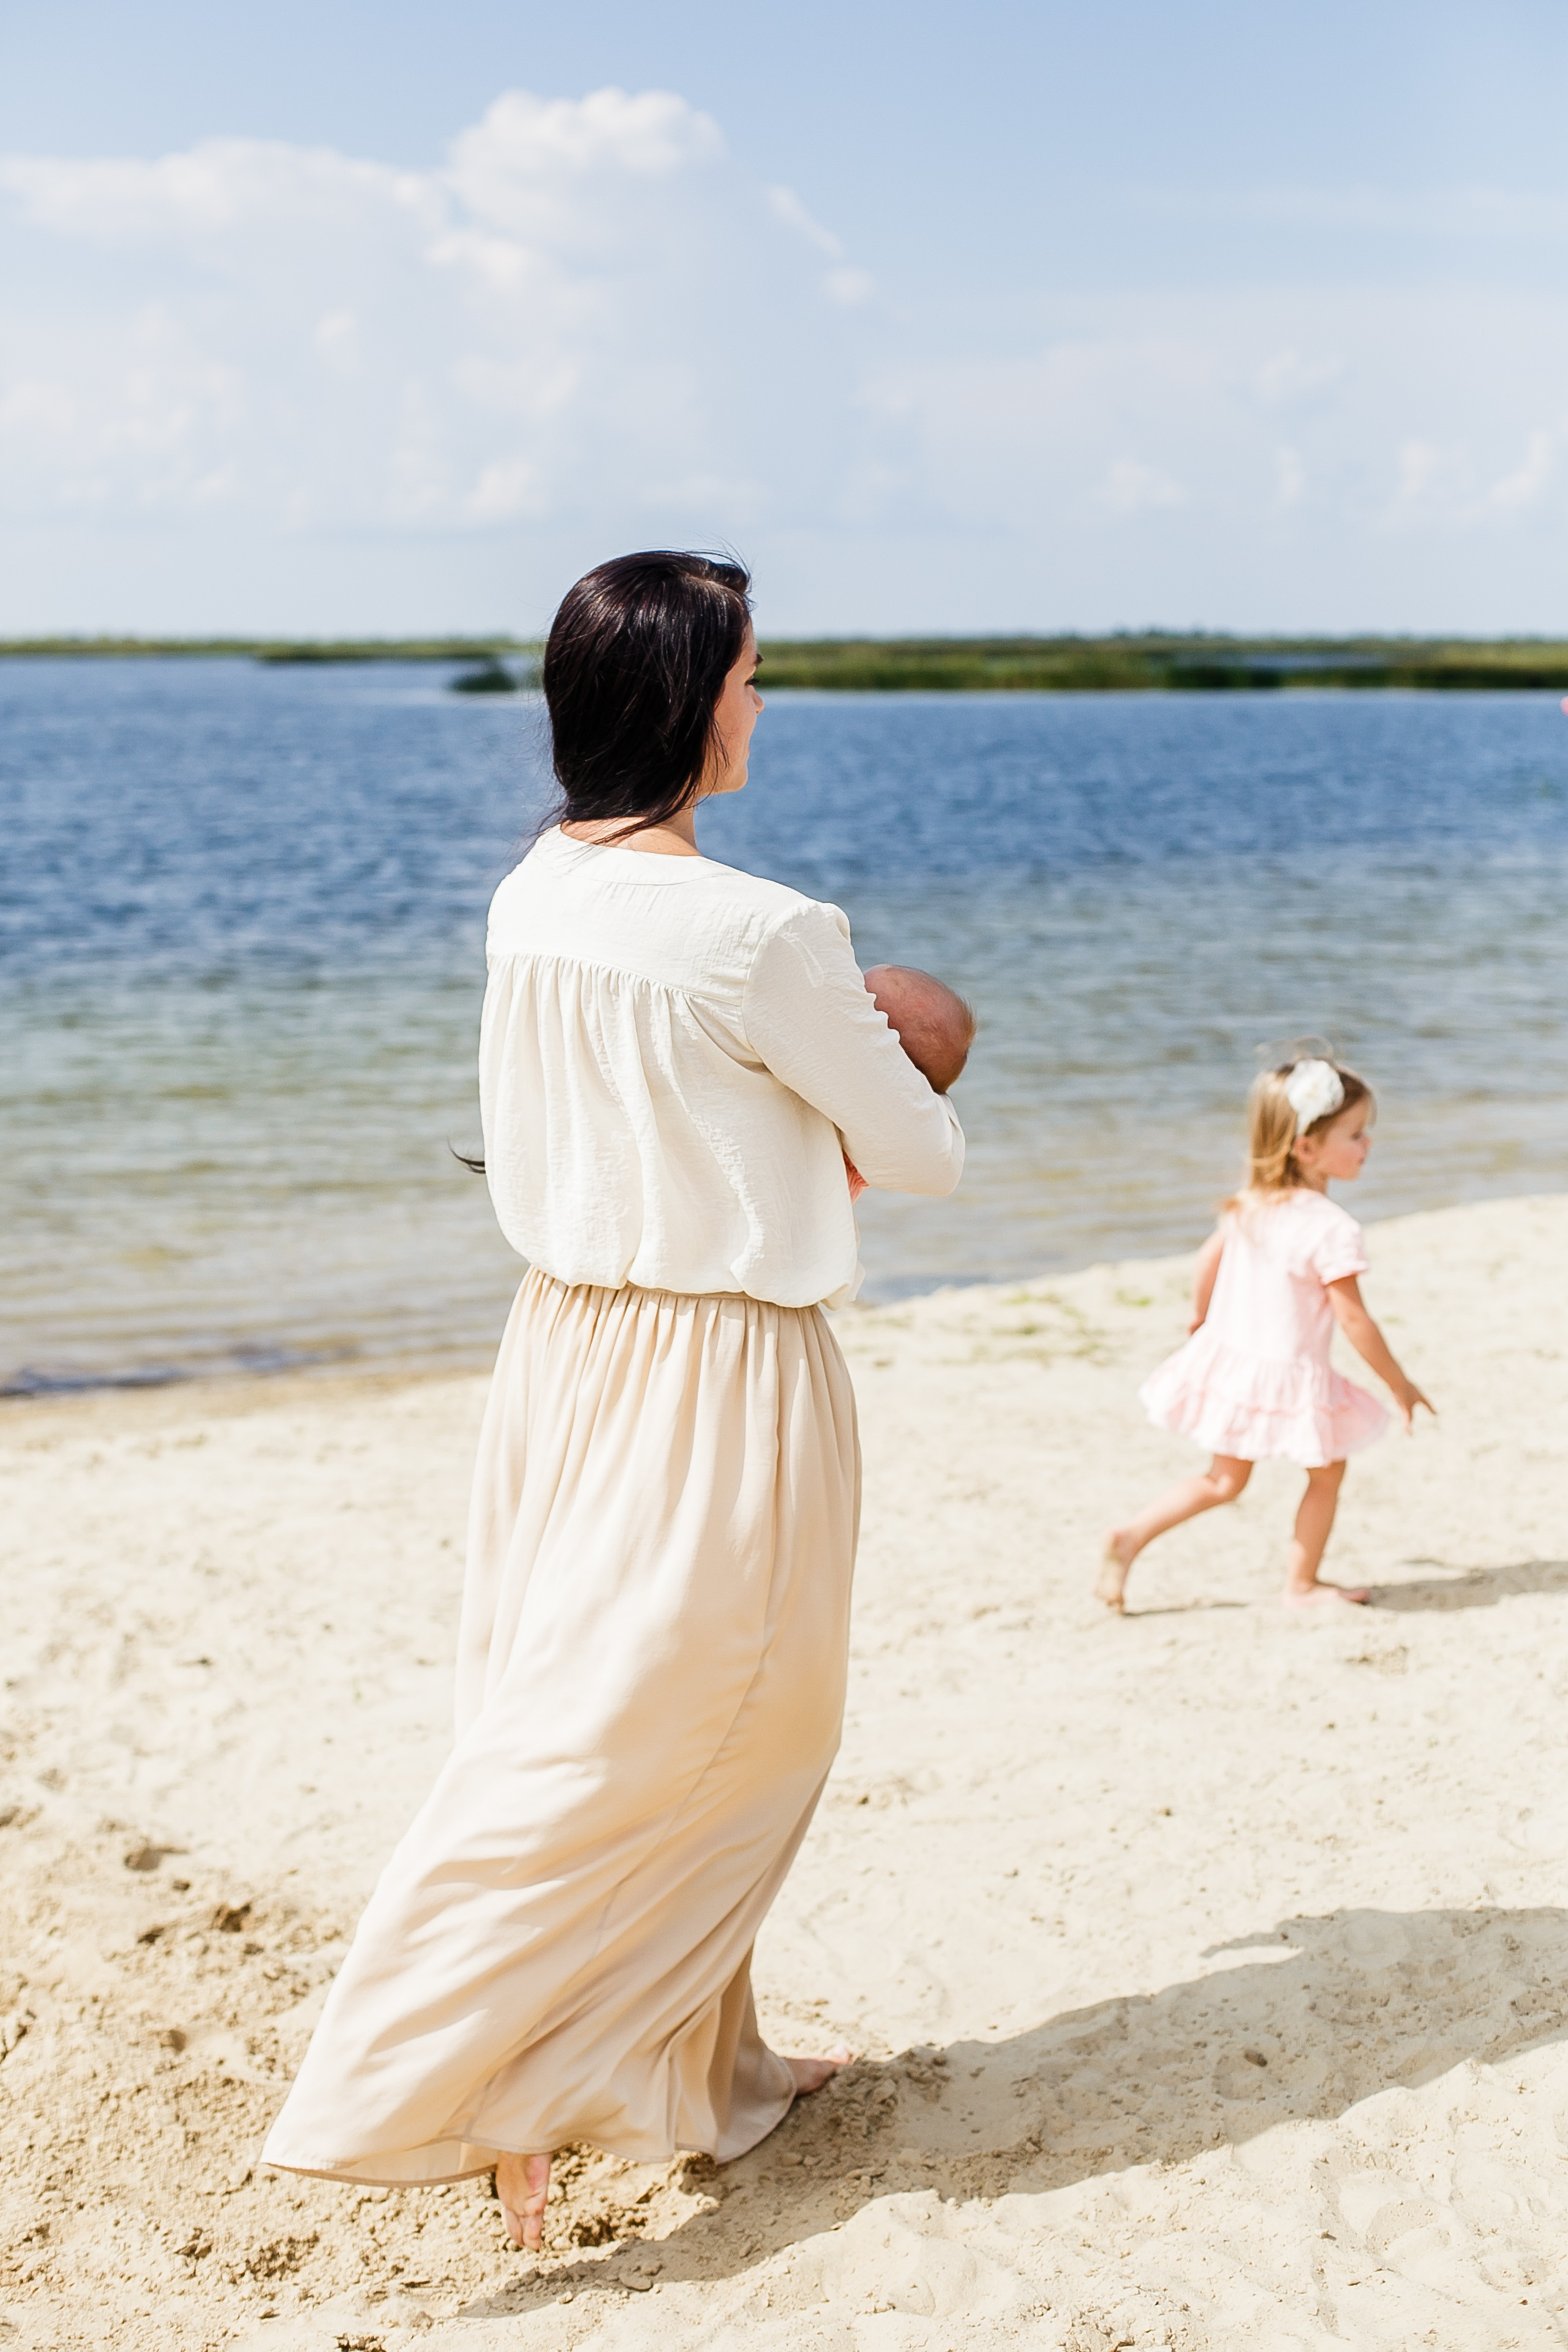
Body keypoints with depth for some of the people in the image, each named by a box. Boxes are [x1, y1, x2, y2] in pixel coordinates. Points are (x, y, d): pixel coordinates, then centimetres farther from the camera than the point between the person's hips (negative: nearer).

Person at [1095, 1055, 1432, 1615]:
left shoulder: (1252, 1203, 1)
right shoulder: (1331, 1228, -22)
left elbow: (1209, 1256, 14)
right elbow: (1354, 1321, -20)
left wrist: (1202, 1318, 33)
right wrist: (1398, 1384, -8)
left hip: (1229, 1359, 7)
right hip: (1286, 1378, -7)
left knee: (1225, 1479, 21)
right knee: (1327, 1472, 15)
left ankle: (1130, 1536, 11)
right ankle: (1301, 1584, 23)